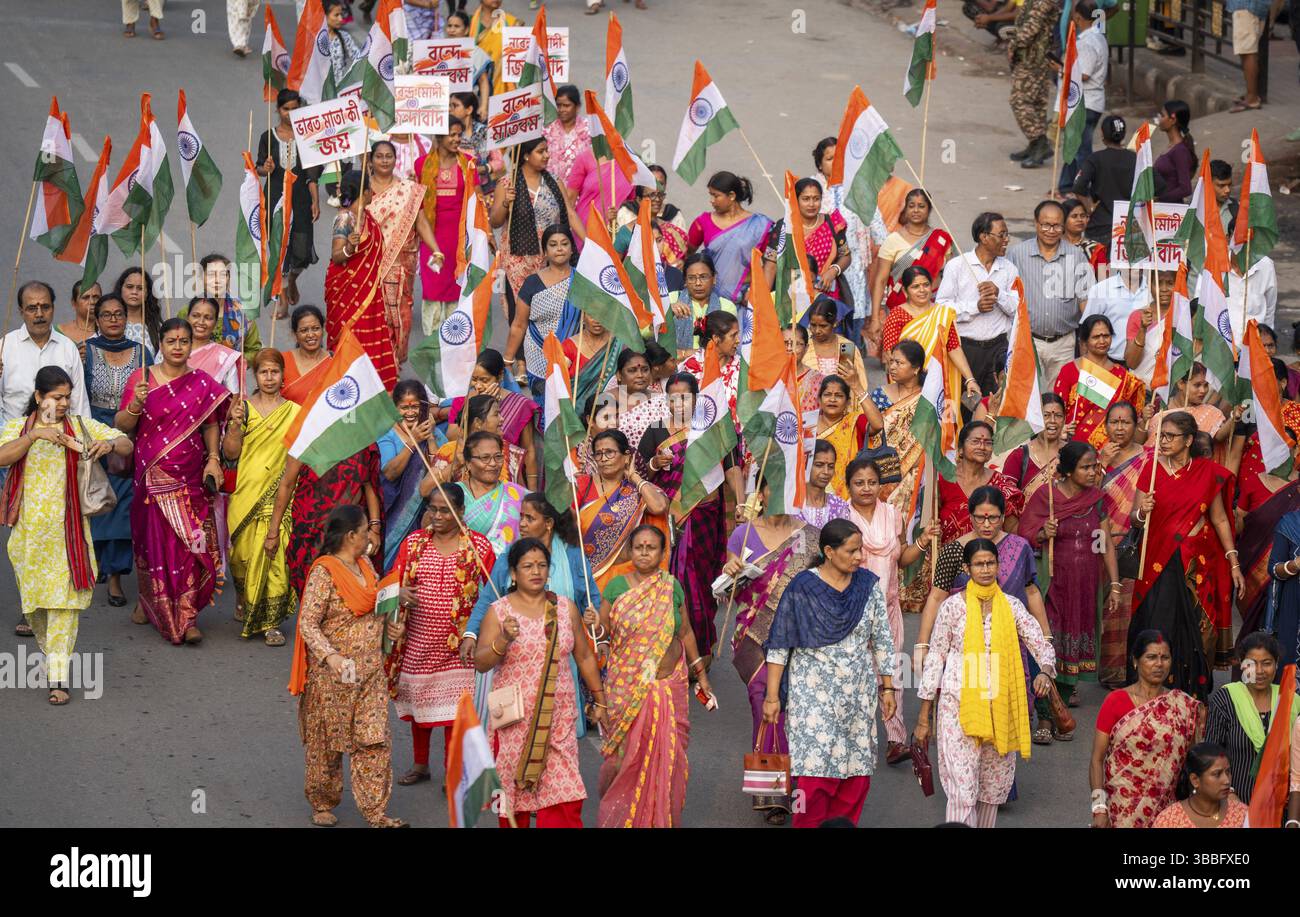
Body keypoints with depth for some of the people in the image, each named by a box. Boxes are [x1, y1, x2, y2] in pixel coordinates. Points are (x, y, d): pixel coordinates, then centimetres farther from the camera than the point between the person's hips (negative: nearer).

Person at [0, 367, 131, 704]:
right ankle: (50, 652, 33)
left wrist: (109, 443, -21)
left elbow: (127, 445, 2)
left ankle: (59, 676, -11)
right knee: (34, 595, 9)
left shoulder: (81, 426, 5)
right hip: (29, 528, 1)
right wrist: (35, 435, -25)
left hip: (68, 527, -1)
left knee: (64, 597, -9)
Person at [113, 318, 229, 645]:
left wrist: (213, 460, -2)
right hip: (152, 476, 0)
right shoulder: (140, 378, 3)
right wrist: (135, 404, -18)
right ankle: (149, 601, 26)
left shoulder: (203, 384, 7)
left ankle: (187, 615, -8)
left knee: (191, 541, -9)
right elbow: (121, 426, 1)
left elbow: (211, 425, 11)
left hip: (191, 478, 0)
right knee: (153, 540, 5)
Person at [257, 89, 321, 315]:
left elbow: (312, 174, -1)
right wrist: (265, 169, -15)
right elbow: (259, 167, 8)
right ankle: (284, 301, 9)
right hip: (275, 196, 0)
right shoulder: (268, 137, 2)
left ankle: (292, 280, 33)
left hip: (300, 197, 0)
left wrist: (315, 202, -6)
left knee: (302, 251, -2)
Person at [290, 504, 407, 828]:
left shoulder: (365, 564, 6)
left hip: (370, 670, 6)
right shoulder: (324, 573, -17)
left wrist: (388, 625, 5)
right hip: (333, 673, -6)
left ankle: (374, 811, 9)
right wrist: (331, 657, -33)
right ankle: (322, 804, 26)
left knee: (374, 740, 3)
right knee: (328, 741, 8)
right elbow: (308, 624, -20)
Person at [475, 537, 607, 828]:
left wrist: (600, 702, 16)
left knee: (563, 792, -9)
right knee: (513, 791, 3)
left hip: (558, 716, 1)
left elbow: (584, 656, 14)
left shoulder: (565, 607, 7)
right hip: (514, 718, -1)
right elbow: (480, 663, -7)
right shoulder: (499, 611, 0)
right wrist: (504, 641, -24)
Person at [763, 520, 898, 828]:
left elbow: (882, 640, 9)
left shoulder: (869, 585, 2)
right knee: (816, 771, -8)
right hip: (813, 693, -4)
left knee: (856, 774, 5)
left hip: (858, 694, 4)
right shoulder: (802, 589, -9)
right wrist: (772, 696, -5)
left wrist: (888, 687, 9)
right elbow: (779, 645, -4)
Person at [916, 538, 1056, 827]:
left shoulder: (1012, 606, 5)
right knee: (962, 790, -10)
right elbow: (935, 658, 0)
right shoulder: (952, 606, -3)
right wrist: (923, 718, 0)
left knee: (993, 787, 11)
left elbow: (1041, 644, 3)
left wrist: (1045, 671, -22)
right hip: (959, 706, -3)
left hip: (1000, 706, 3)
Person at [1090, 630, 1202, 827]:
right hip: (1122, 808, -2)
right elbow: (1097, 759, -4)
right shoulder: (1115, 702, -5)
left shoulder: (1183, 706, 2)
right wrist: (1099, 808, -11)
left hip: (1164, 808, 2)